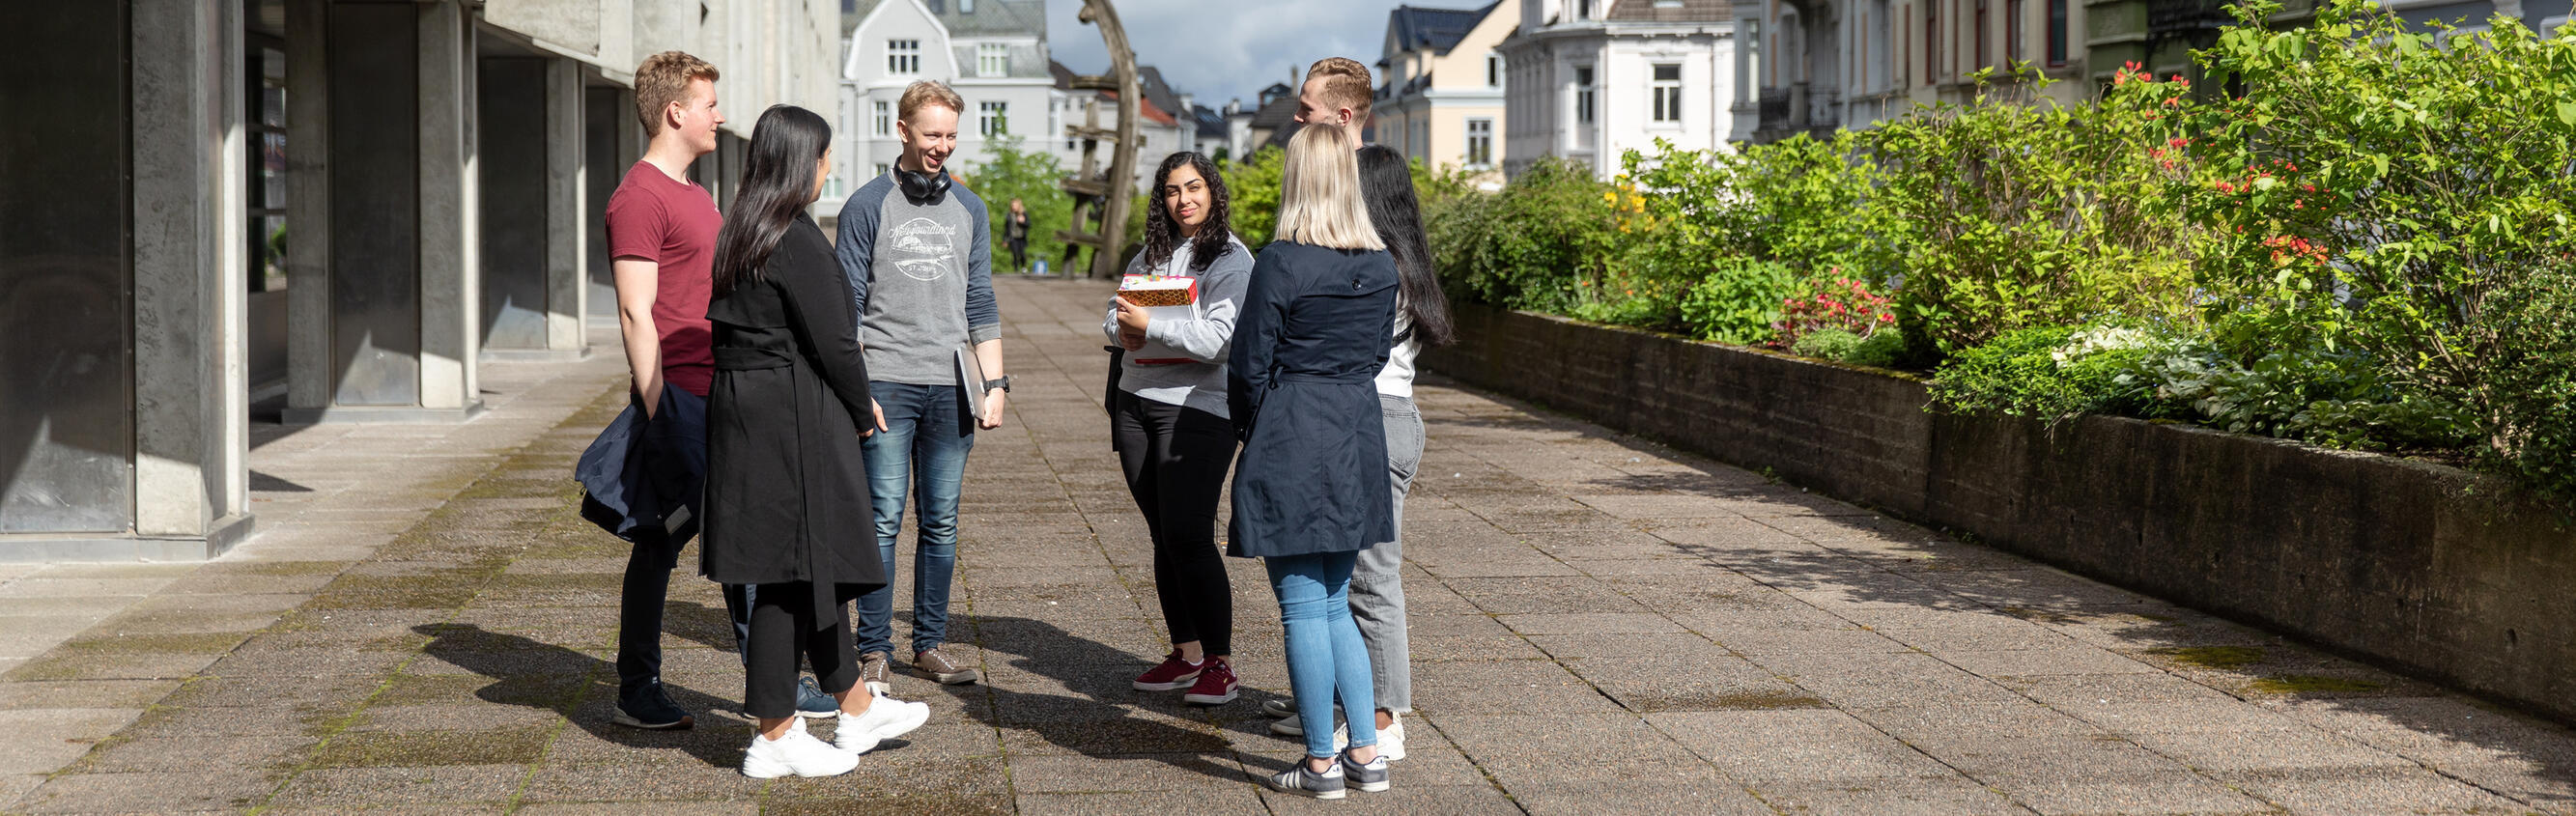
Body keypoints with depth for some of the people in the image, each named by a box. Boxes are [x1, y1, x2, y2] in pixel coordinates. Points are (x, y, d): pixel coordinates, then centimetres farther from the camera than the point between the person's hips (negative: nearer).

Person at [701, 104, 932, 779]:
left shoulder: (740, 235, 11)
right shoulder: (799, 241, -17)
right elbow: (833, 342, -18)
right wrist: (863, 412, -1)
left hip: (741, 410, 10)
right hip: (794, 419, -10)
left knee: (816, 564, 18)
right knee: (794, 570, -1)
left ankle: (857, 710, 30)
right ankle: (774, 739, 7)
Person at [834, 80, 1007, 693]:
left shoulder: (969, 209, 14)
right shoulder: (868, 206, 1)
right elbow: (848, 306, -1)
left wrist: (995, 383, 8)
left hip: (951, 389, 4)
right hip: (888, 383, -4)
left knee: (942, 523, 6)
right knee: (884, 520, -5)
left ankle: (929, 647, 13)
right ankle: (874, 652, 1)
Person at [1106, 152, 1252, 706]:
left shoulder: (1231, 260, -7)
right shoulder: (1150, 254, 15)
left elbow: (1218, 339, -17)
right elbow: (1115, 311, 18)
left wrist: (1149, 327, -16)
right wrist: (1122, 329, -5)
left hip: (1197, 409, -7)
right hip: (1135, 404, 7)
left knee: (1188, 537, -11)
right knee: (1163, 536, 10)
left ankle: (1220, 663, -4)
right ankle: (1186, 654, 18)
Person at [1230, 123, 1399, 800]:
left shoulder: (1282, 262, -14)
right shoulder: (1380, 264, 4)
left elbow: (1248, 365, -9)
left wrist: (1250, 433, 7)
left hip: (1291, 442, -6)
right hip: (1359, 438, 6)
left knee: (1303, 607, 1)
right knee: (1335, 604, 16)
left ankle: (1321, 763, 6)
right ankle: (1367, 753, 15)